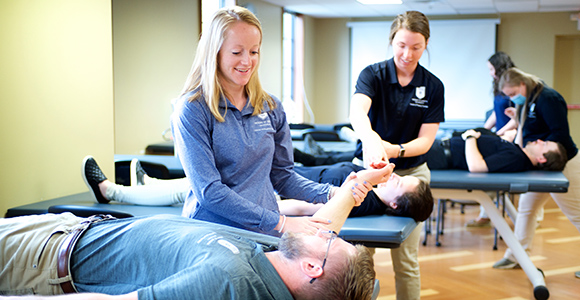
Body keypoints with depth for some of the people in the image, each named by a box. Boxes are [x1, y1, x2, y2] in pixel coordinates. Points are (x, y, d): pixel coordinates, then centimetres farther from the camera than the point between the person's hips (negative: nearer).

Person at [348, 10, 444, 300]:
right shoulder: (373, 74, -6)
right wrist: (372, 140, -49)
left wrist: (395, 150, -26)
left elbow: (425, 140, -5)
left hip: (411, 173, 1)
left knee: (405, 262, 4)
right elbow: (357, 112, -27)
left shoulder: (433, 86, 0)